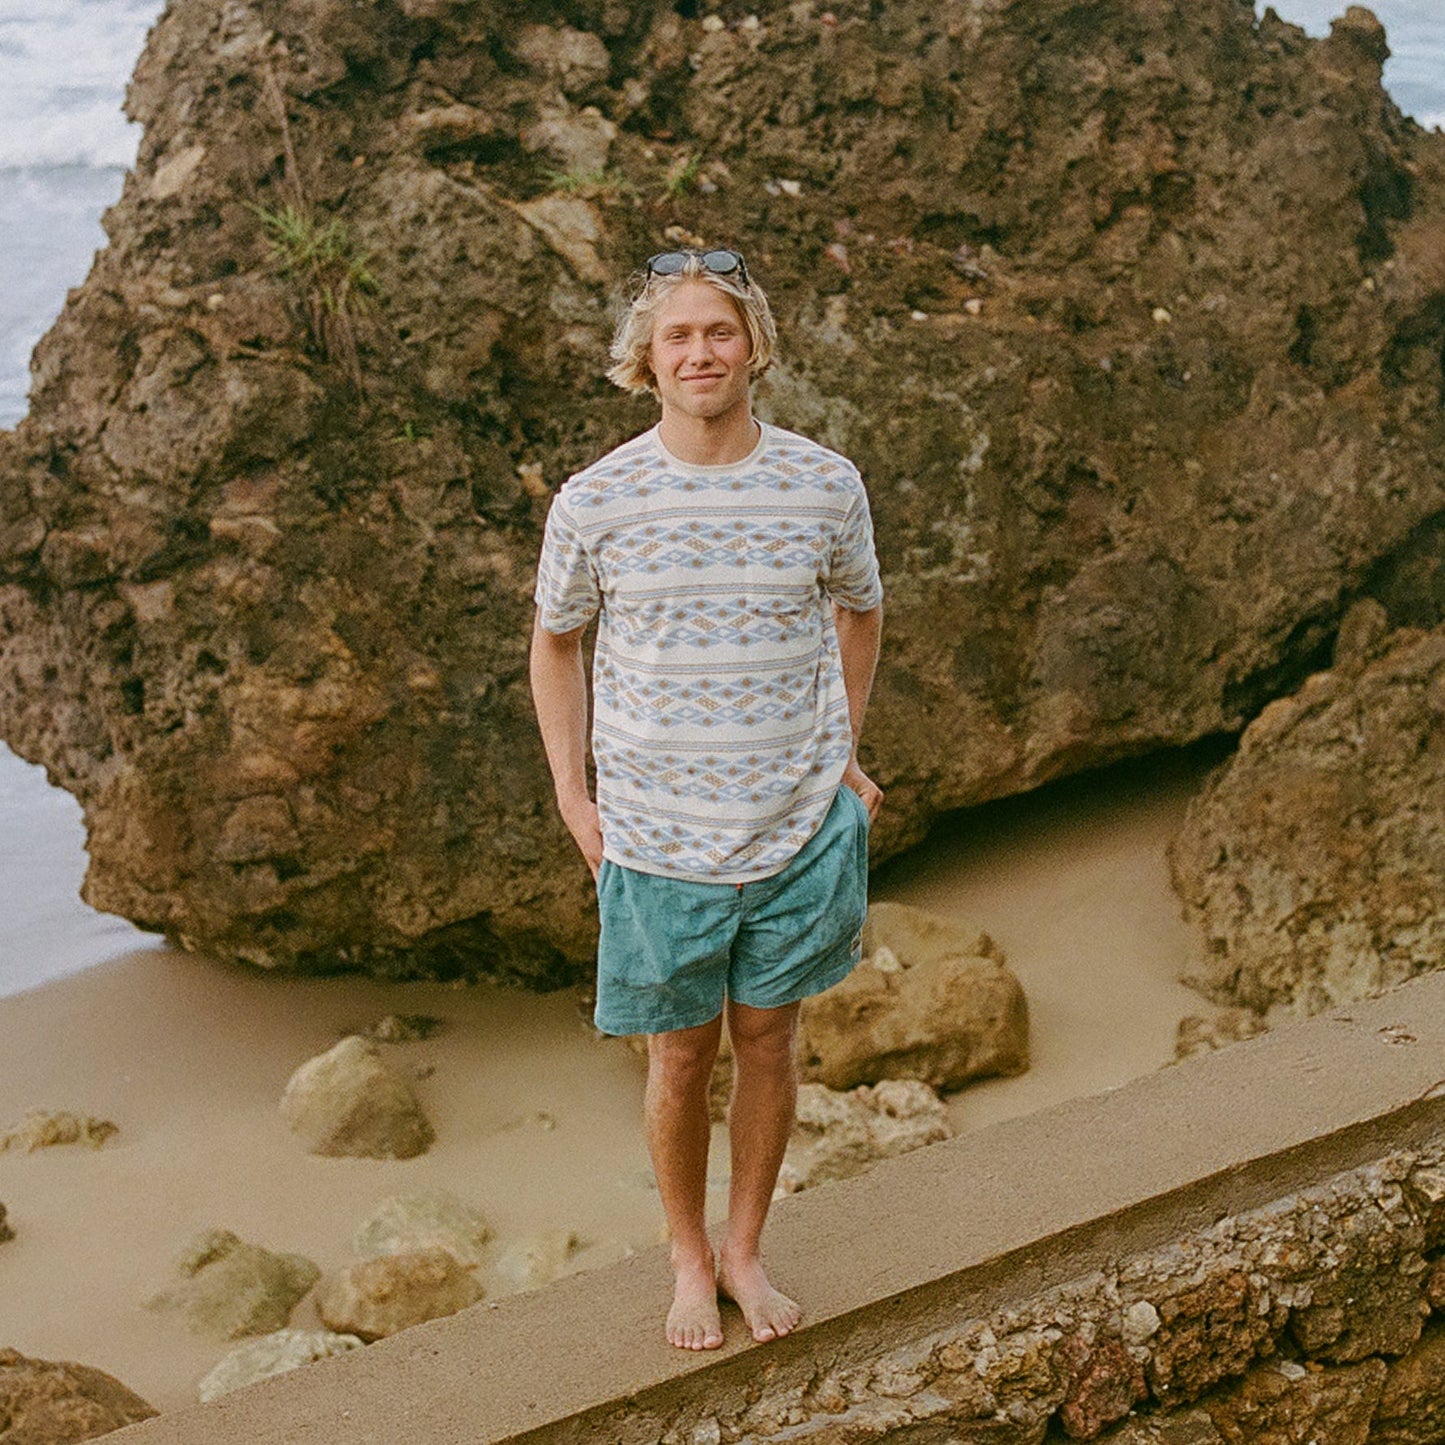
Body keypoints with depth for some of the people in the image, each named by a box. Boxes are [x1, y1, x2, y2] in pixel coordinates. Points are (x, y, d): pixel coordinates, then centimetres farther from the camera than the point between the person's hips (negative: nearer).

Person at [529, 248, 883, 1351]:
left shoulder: (826, 486, -5)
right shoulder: (594, 503, -8)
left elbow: (859, 610, 14)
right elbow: (555, 641, 7)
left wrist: (843, 754, 9)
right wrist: (572, 795, 2)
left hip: (798, 829, 1)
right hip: (657, 839, -1)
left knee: (768, 1042, 13)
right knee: (680, 1059, 10)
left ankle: (746, 1249, 34)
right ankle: (689, 1258, 32)